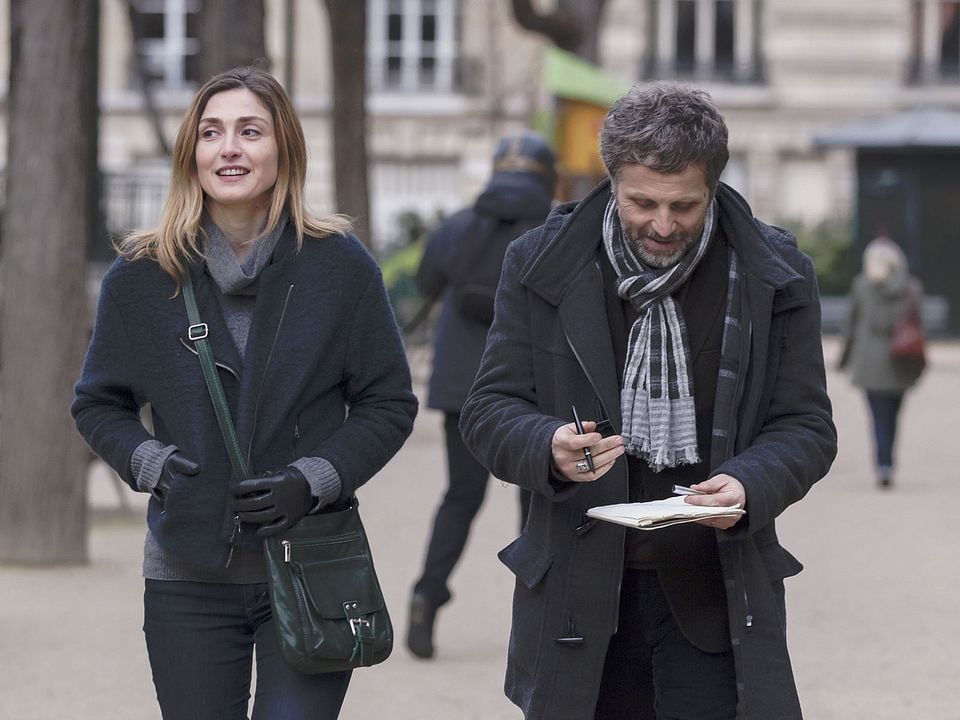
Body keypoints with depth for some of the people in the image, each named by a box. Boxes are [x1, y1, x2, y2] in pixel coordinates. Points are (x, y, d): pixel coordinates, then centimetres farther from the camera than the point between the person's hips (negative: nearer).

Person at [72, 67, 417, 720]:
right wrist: (149, 462, -7)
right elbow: (99, 404, 13)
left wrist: (313, 481, -11)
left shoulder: (340, 266, -1)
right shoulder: (142, 276, 2)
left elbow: (389, 404, 4)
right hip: (189, 579, 2)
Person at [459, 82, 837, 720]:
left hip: (718, 592, -1)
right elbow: (490, 410, 2)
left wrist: (749, 485, -20)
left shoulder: (775, 275, 1)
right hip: (578, 591, 1)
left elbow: (806, 426, 3)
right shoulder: (544, 265, 2)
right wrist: (550, 448, -21)